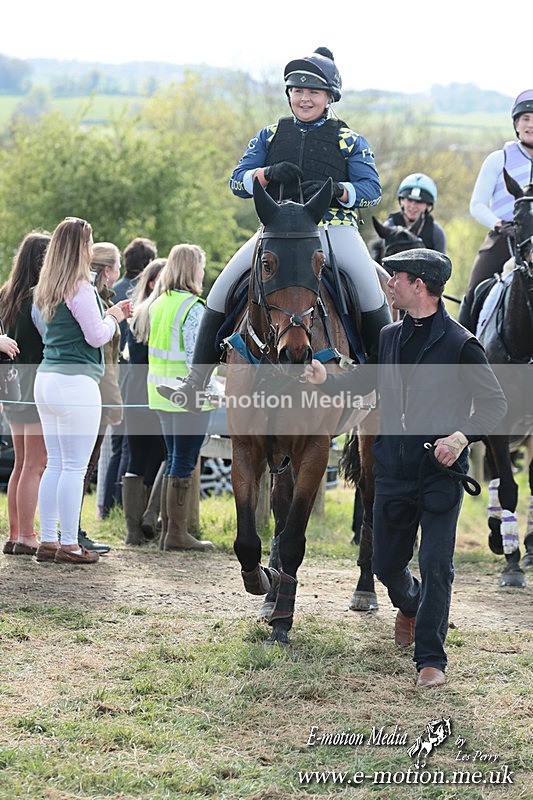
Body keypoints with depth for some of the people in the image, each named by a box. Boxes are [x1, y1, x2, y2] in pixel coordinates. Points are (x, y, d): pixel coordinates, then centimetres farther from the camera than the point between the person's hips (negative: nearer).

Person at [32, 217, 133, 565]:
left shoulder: (47, 289, 13)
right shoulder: (80, 288, -13)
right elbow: (97, 336, -13)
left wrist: (109, 313, 21)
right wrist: (114, 317, 6)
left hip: (46, 379, 9)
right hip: (76, 382, -9)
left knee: (55, 464, 13)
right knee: (75, 467, -3)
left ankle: (48, 541, 14)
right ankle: (69, 545, -1)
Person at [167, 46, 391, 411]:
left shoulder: (349, 140, 8)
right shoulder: (271, 135, 15)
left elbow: (372, 189, -2)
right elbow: (238, 182, 8)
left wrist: (334, 190, -21)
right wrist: (269, 173, -14)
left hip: (333, 227, -2)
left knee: (369, 284, -28)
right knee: (224, 285, -12)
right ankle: (198, 378, -5)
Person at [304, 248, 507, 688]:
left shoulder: (460, 345, -10)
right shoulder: (390, 337, 8)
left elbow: (495, 403, -7)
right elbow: (366, 379, 24)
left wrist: (463, 436, -22)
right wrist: (327, 379, 6)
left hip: (441, 474, -6)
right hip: (394, 471, 6)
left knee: (436, 566, -7)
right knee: (386, 563, 15)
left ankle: (431, 659, 3)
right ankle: (410, 604, 48)